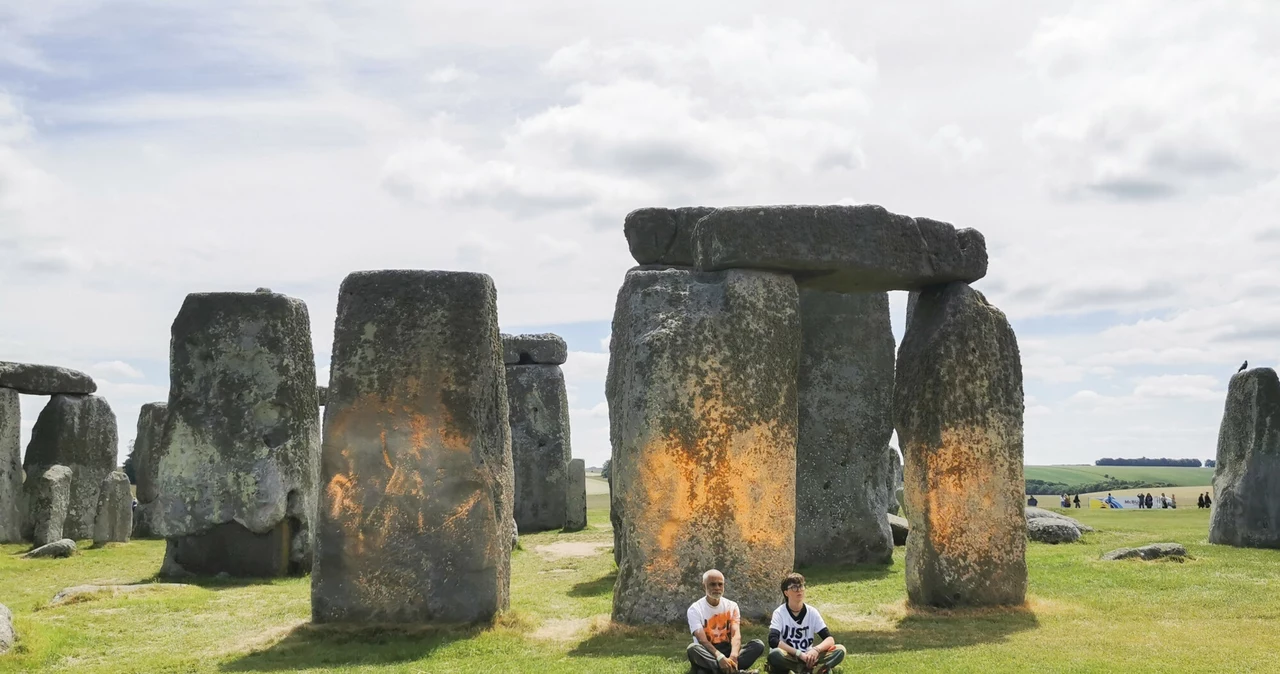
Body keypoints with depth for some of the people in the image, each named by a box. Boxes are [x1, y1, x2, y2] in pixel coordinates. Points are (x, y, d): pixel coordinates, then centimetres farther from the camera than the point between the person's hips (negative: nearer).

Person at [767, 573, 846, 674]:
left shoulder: (812, 612, 1)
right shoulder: (779, 613, -9)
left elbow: (830, 639, -6)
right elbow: (773, 641, -23)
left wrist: (816, 650, -27)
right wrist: (799, 653, -28)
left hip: (807, 658, 4)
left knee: (840, 650, -16)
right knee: (775, 655, -39)